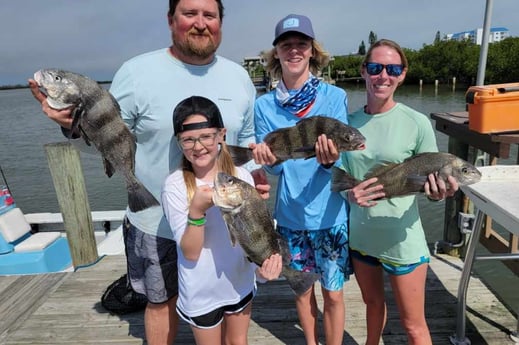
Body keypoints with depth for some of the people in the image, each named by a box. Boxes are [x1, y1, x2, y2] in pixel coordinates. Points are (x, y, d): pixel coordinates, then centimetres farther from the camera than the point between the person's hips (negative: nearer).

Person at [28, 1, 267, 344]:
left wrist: (256, 173, -6)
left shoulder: (238, 76, 2)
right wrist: (75, 122, -25)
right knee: (163, 301, 20)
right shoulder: (137, 72, -11)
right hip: (158, 223, -2)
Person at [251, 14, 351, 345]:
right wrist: (267, 159, -27)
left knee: (333, 292, 10)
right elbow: (274, 166, -5)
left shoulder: (334, 96, -9)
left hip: (329, 213, -2)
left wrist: (329, 160, -34)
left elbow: (340, 161, -11)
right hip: (290, 213, 2)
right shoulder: (264, 104, -4)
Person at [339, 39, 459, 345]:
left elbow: (434, 183, -5)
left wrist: (440, 191, -27)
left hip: (402, 239, -3)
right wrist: (350, 194, -17)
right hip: (360, 235, 4)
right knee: (373, 303, 27)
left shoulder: (417, 123, -13)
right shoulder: (349, 122, -3)